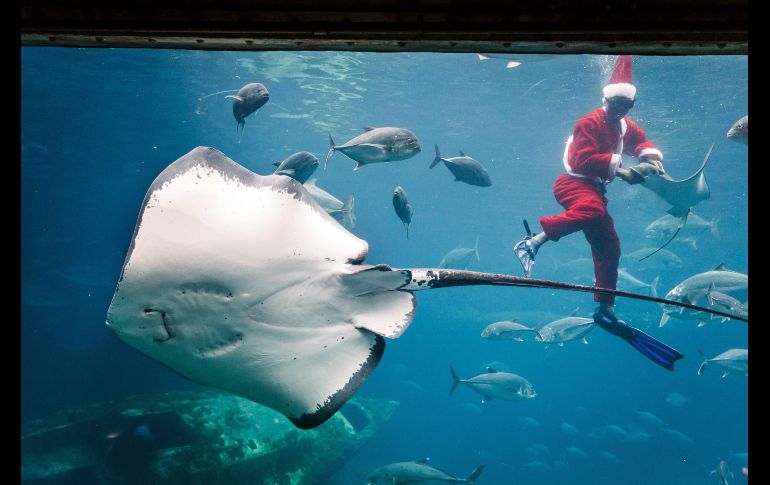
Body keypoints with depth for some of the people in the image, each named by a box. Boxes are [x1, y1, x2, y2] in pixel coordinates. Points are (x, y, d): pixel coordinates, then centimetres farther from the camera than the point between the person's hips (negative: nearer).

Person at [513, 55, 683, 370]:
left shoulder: (625, 127, 14)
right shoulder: (590, 123, -12)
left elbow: (643, 144, 23)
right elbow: (583, 160, -23)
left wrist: (651, 158, 1)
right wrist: (620, 171, -27)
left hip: (595, 190, 9)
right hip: (572, 183, -9)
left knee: (609, 247, 8)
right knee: (592, 209, -43)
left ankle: (605, 309, 16)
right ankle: (532, 243, -40)